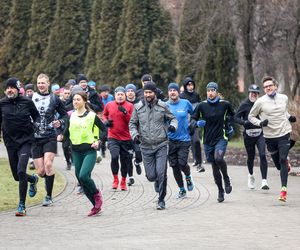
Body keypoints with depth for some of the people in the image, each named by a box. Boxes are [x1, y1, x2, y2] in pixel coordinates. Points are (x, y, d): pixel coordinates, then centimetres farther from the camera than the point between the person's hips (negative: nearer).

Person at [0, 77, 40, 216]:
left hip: (25, 141, -3)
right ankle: (33, 179, 45)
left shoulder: (27, 102, -4)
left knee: (21, 171, -19)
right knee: (17, 176, 9)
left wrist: (35, 132, 1)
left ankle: (22, 205, -11)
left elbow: (37, 118, 9)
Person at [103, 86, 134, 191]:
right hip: (113, 137, 0)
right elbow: (104, 114, 24)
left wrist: (125, 112, -19)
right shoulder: (109, 105, 4)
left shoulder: (130, 106, -2)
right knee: (114, 157, -19)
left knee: (125, 161, 7)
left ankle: (123, 181, 27)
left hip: (126, 138, 0)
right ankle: (115, 179, -1)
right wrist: (106, 121, 4)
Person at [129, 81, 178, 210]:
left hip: (161, 145, -1)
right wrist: (135, 135, -8)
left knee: (161, 174, -10)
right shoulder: (138, 107, 1)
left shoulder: (162, 106, -1)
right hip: (146, 146, 1)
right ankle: (157, 182, 39)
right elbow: (132, 124, 10)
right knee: (151, 176, 2)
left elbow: (172, 118, 10)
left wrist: (173, 125, -12)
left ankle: (161, 200, 3)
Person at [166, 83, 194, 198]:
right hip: (170, 140, 2)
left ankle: (188, 177, 20)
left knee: (182, 163, -14)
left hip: (184, 139, -2)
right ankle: (182, 190, 20)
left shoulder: (185, 103, 0)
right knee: (174, 166, 5)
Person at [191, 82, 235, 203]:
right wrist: (197, 123, -15)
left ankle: (226, 178, -2)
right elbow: (193, 119, 6)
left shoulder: (225, 104, 0)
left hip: (221, 138, -2)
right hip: (208, 140, 2)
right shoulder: (202, 105, -1)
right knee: (215, 167, 8)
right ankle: (220, 191, 25)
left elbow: (232, 114, 19)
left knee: (218, 158, -29)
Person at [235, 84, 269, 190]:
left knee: (262, 155, -15)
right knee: (250, 157, 11)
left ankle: (264, 181, -16)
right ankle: (251, 175, 42)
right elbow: (236, 118, -2)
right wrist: (244, 122, -19)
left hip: (260, 134, 0)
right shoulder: (244, 105, 0)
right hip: (248, 134, 0)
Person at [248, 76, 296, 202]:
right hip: (270, 136, 0)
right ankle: (286, 165, 45)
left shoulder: (284, 98, 4)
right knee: (278, 164, 7)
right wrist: (260, 123, -13)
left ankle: (283, 190, -17)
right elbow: (251, 116, 5)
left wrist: (289, 117, 6)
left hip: (284, 134, 0)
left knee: (282, 160, -15)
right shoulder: (260, 102, -6)